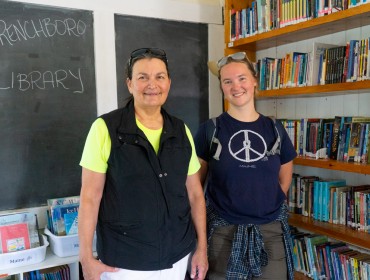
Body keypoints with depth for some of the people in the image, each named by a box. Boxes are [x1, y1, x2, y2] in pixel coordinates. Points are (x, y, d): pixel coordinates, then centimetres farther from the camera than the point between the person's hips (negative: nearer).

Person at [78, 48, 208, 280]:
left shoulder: (182, 131, 1)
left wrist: (202, 247, 5)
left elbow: (195, 193, 5)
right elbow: (90, 197, -10)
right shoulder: (105, 128, -11)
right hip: (124, 260, -3)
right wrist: (86, 258, -11)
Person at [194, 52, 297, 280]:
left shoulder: (275, 129, 3)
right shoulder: (210, 130, -5)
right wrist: (199, 224, -1)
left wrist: (271, 207, 8)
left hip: (271, 230, 3)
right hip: (224, 231, -2)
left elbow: (284, 179, 14)